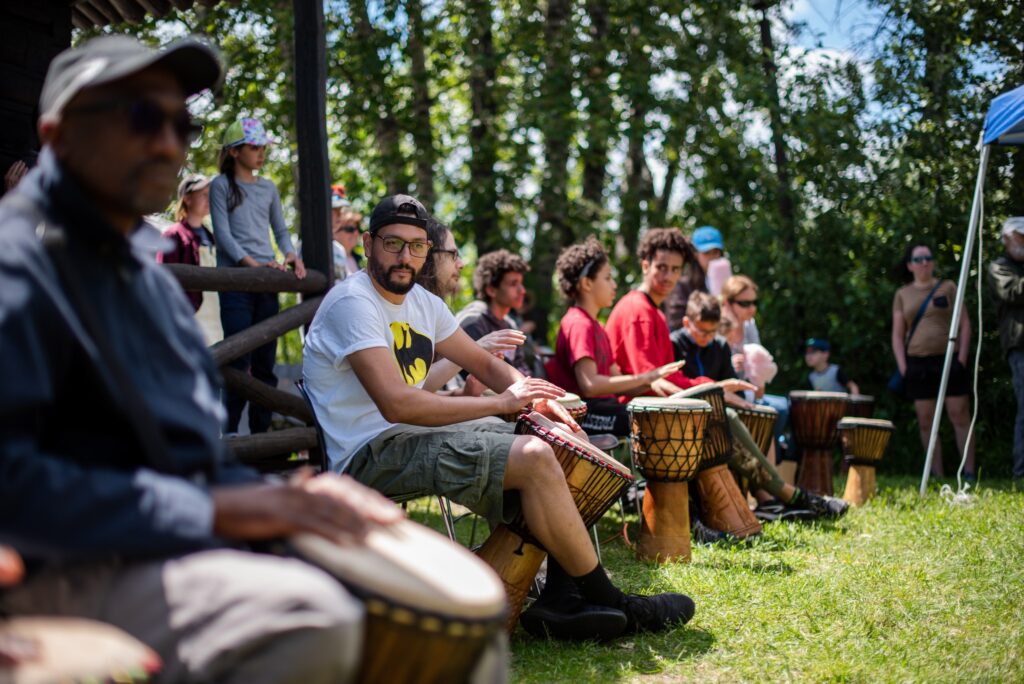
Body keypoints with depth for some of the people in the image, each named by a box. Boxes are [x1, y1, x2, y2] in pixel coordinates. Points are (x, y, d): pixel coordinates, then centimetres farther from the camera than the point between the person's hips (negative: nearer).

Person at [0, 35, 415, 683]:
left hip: (186, 548, 9)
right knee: (309, 616, -35)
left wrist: (285, 499, 4)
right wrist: (210, 510, -23)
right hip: (71, 575, -9)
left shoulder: (149, 275, 21)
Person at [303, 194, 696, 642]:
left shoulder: (422, 303, 13)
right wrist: (501, 402, -22)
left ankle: (561, 600, -2)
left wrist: (532, 397, -2)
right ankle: (610, 603, -10)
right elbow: (397, 404, -26)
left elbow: (483, 362, 20)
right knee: (534, 458, -24)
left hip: (419, 436, 10)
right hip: (372, 455, -10)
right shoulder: (352, 302, -16)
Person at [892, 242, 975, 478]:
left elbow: (964, 324, 4)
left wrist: (962, 358, -6)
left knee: (959, 415, -5)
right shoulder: (902, 294, 11)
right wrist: (902, 366, -1)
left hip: (948, 360, -2)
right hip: (917, 363, 2)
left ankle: (969, 473, -3)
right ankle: (937, 476, 6)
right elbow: (897, 334, 10)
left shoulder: (948, 288, 7)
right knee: (925, 421, 1)